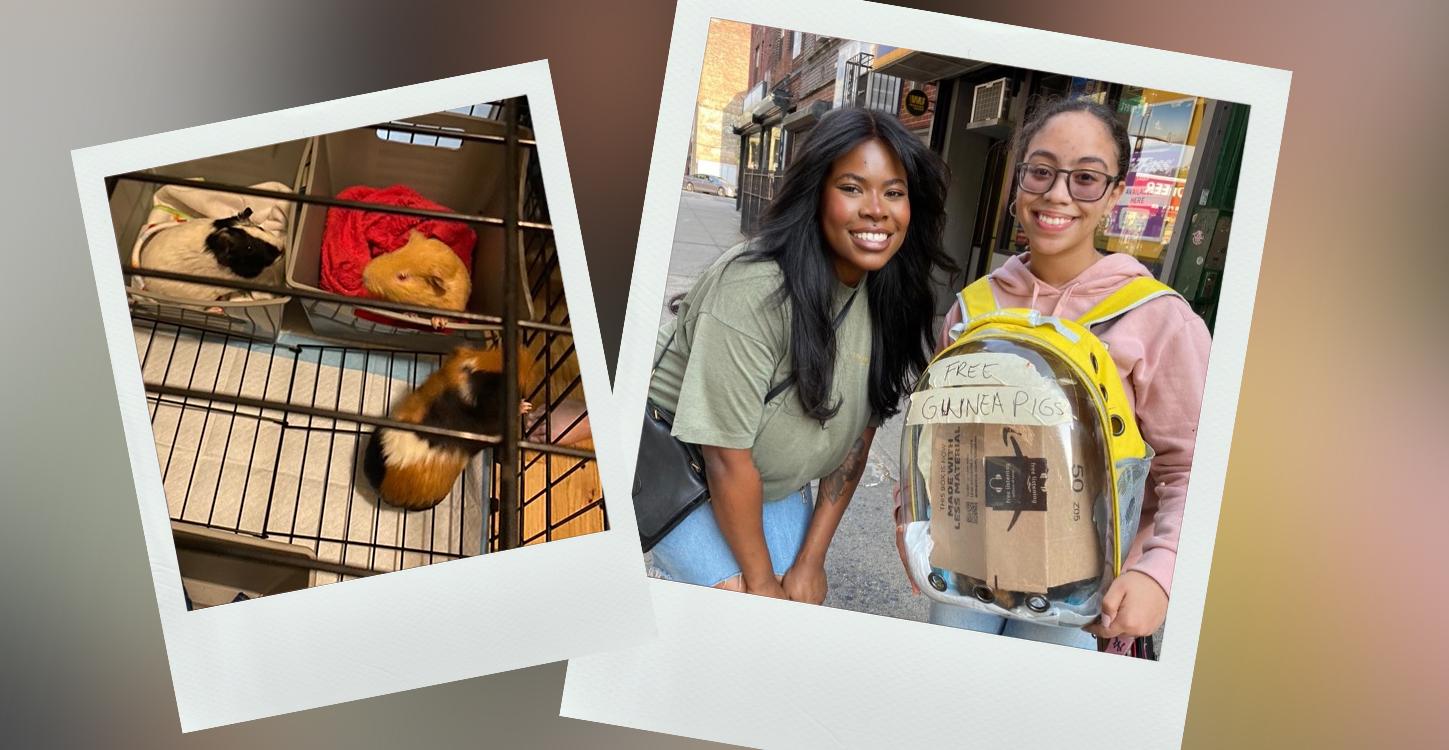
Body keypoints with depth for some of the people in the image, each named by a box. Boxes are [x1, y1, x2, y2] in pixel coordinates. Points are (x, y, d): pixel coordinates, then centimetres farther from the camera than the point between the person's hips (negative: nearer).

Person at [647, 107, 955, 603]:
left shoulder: (892, 297, -9)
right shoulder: (753, 288, -31)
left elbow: (857, 433, -2)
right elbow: (727, 456, -26)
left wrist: (810, 560, -5)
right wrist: (761, 581, -17)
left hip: (779, 484, 6)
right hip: (683, 466, -6)